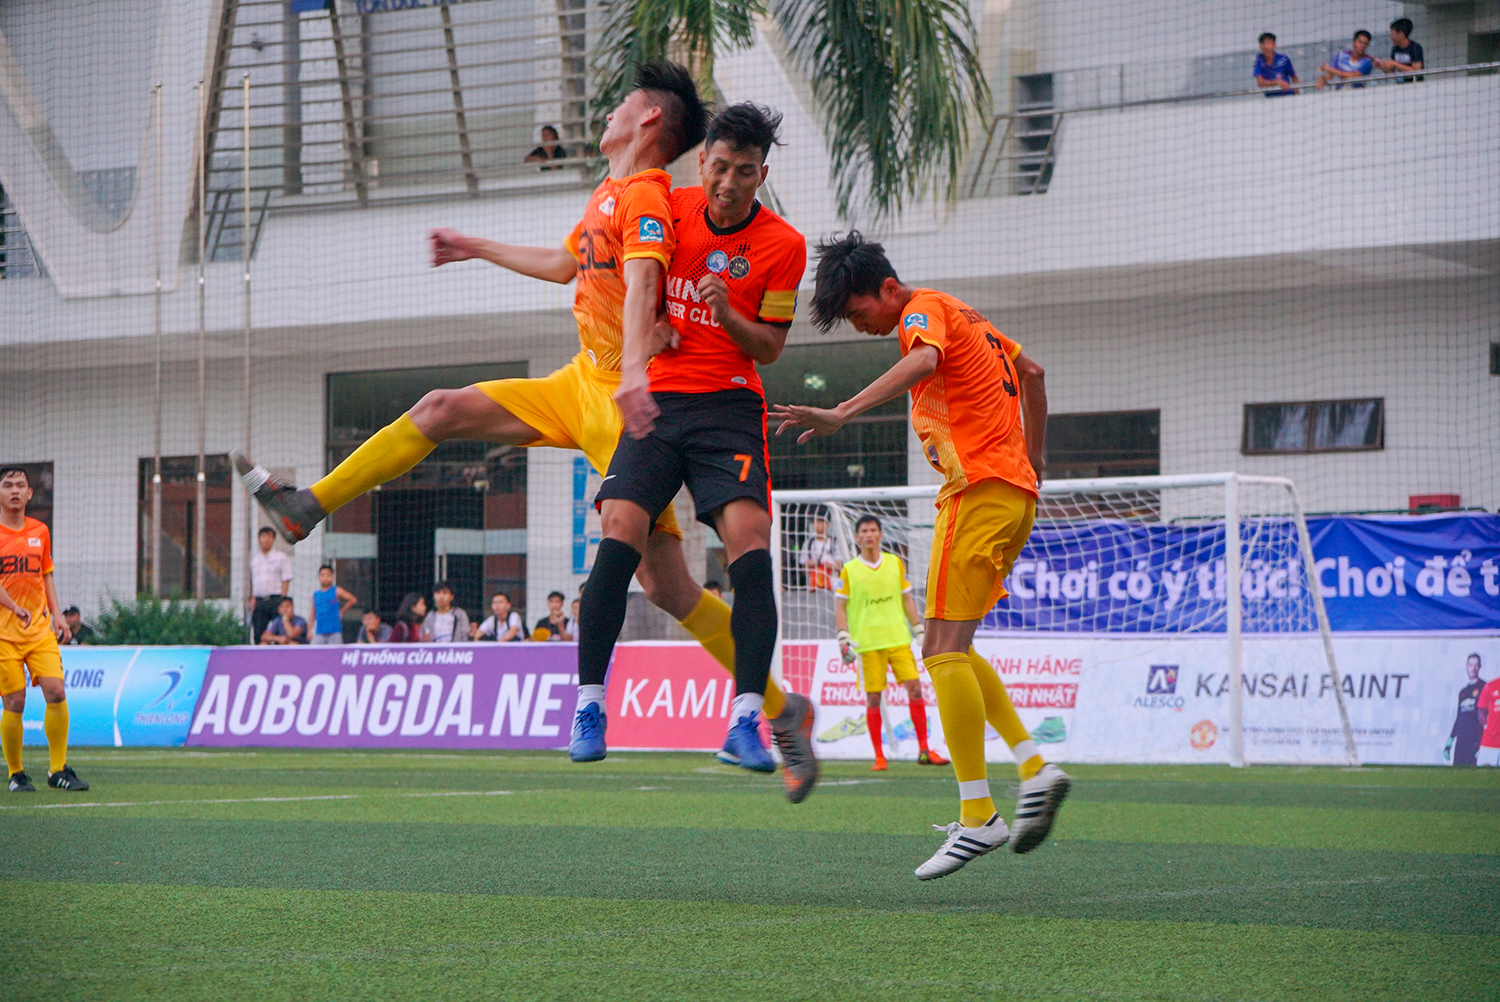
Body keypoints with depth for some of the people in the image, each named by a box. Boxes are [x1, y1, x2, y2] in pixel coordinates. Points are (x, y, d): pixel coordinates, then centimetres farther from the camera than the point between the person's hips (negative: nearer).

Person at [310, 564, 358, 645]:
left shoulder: (336, 591, 1)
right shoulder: (316, 595, 11)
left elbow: (353, 600, -8)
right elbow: (313, 614, 14)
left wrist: (342, 611, -3)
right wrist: (310, 630, 9)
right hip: (319, 633, 3)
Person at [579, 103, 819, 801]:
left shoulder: (783, 245, -2)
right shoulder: (670, 210, 5)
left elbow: (769, 347, 2)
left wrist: (728, 315, -17)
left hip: (730, 406, -2)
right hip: (655, 402, 2)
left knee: (751, 546, -21)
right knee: (619, 535, -17)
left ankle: (746, 718, -21)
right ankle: (589, 703, -8)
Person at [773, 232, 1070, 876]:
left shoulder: (925, 310, -7)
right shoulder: (961, 313, 21)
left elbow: (923, 361, -31)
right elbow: (1030, 373, 33)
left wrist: (842, 413, -42)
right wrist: (1030, 461, 34)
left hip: (979, 489, -10)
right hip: (1012, 491, 10)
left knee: (943, 648, -13)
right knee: (950, 648, 13)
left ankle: (978, 818, -17)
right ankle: (1034, 768, 5)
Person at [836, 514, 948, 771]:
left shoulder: (895, 563, 10)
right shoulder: (849, 570, 3)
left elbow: (907, 599, 16)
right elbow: (840, 606, 5)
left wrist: (919, 630, 10)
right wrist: (844, 637, -6)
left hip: (898, 637, 2)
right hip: (867, 642, -2)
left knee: (914, 688, -7)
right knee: (873, 698, -3)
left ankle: (924, 750, -1)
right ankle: (879, 756, 4)